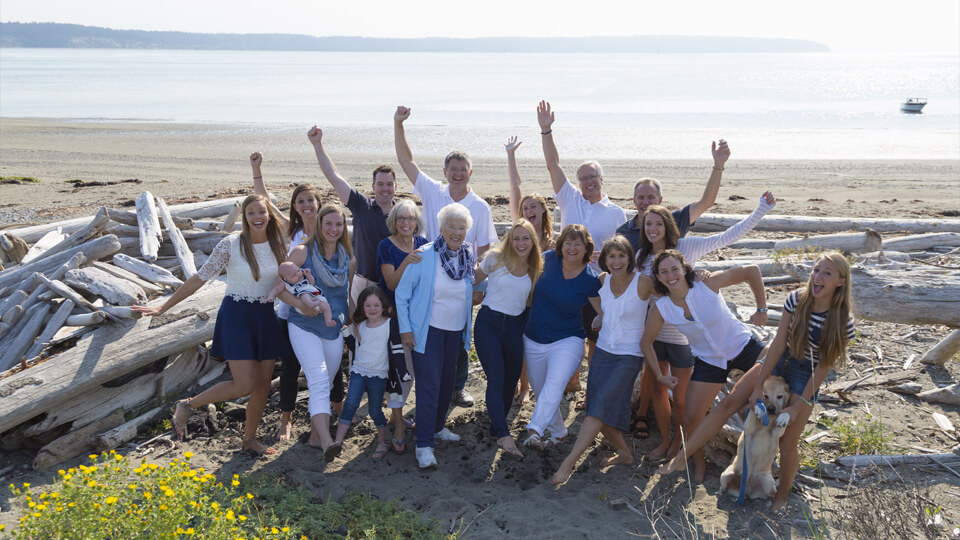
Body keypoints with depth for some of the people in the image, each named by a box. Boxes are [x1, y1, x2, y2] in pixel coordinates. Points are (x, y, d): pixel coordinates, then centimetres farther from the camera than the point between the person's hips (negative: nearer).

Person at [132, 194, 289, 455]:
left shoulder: (277, 244, 1)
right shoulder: (230, 245, -13)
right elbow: (199, 279, -9)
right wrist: (163, 307, -7)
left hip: (265, 317, 5)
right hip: (236, 316, -5)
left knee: (263, 384, 7)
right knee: (244, 385, -12)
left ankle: (250, 438, 26)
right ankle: (187, 405, 10)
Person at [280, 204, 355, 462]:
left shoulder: (347, 258, 7)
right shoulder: (302, 252, -6)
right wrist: (300, 304, -20)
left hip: (334, 329, 5)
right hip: (304, 327, -5)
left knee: (325, 384, 12)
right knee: (319, 380, -19)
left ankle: (316, 435, 26)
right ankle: (326, 441, -28)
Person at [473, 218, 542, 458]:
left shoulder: (536, 268, 4)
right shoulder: (496, 257, -3)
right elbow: (474, 280, 6)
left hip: (514, 326, 4)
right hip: (488, 323, -4)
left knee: (511, 379, 9)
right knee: (497, 378, -13)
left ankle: (496, 425, 28)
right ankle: (504, 435, -14)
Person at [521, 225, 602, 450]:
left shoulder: (590, 280, -11)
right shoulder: (549, 259, -4)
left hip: (567, 341, -4)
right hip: (533, 341, 4)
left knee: (556, 382, -31)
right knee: (541, 392, 14)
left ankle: (534, 430, -39)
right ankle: (557, 432, 36)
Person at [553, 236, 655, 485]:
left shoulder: (643, 283, -13)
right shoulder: (603, 280, 1)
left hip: (629, 356, -5)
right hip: (603, 350, 5)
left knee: (600, 407, -14)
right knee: (599, 412, 4)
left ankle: (569, 463, -14)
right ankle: (624, 453, 25)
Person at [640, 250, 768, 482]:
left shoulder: (708, 284, -22)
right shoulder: (661, 309, -14)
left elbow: (752, 271, -14)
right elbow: (646, 342, -1)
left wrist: (761, 309, -9)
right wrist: (659, 376, -3)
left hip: (744, 347, -1)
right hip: (709, 360, 1)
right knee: (689, 421, -4)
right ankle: (699, 463, 27)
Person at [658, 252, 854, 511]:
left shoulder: (843, 322, -19)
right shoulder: (796, 300, -12)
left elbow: (824, 367, -14)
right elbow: (779, 344, -10)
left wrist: (797, 407, -14)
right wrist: (758, 385, -10)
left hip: (806, 378, -3)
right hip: (779, 362, 3)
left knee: (788, 442, 1)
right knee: (727, 404, -7)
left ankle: (781, 496, 28)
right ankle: (680, 458, -3)